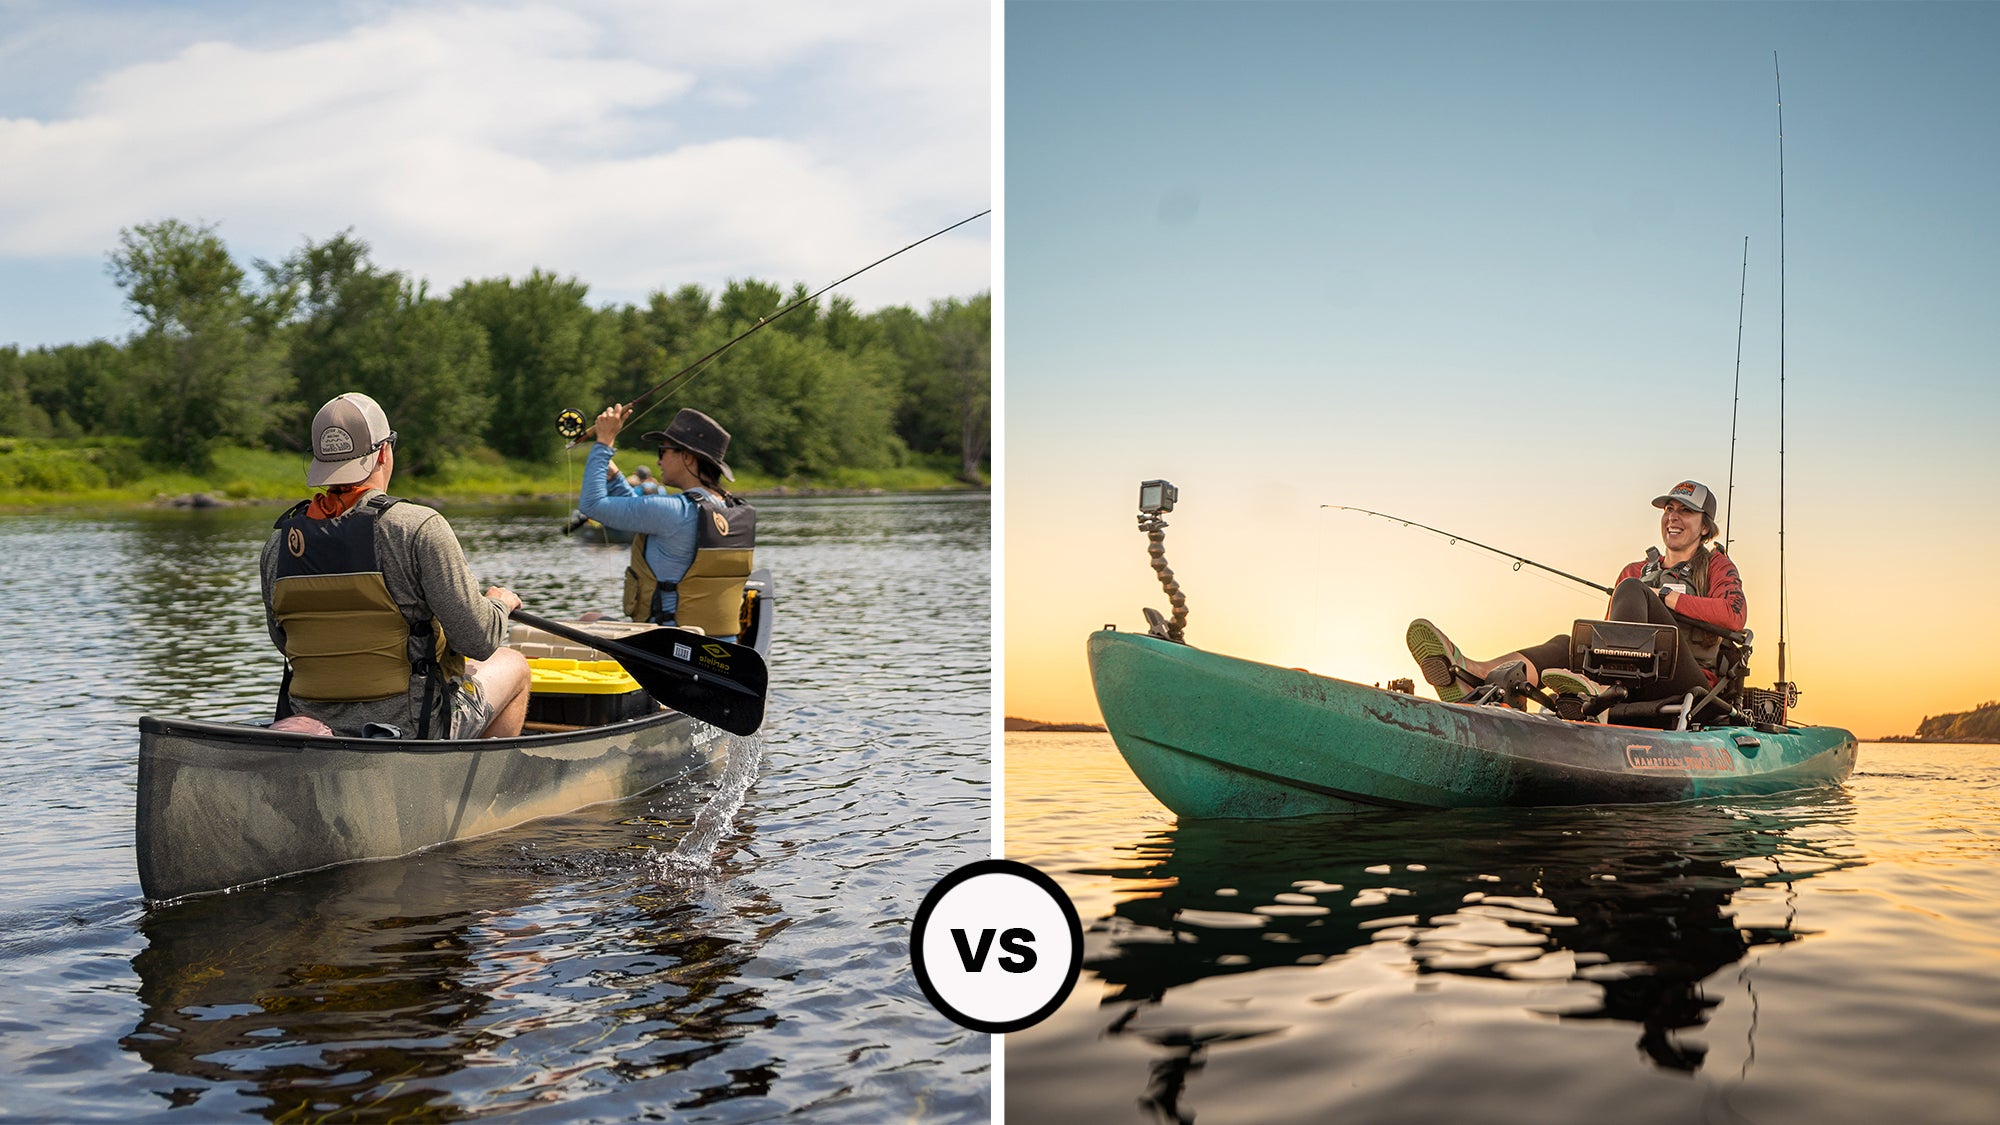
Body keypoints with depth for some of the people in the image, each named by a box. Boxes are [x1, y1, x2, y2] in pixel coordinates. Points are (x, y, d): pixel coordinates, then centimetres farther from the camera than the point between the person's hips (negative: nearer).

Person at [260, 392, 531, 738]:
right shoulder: (419, 528, -19)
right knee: (513, 665, 23)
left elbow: (283, 641, 10)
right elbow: (479, 641, -18)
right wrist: (499, 603, 4)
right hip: (416, 727, -5)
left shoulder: (278, 541, -3)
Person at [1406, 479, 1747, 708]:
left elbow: (1735, 616, -7)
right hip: (1635, 690, 4)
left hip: (1689, 684, -4)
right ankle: (1471, 676, -55)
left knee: (1633, 589, -21)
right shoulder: (1636, 571, 28)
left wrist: (1663, 596, -7)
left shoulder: (1717, 567, 15)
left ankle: (1600, 689, -49)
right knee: (1570, 644, -24)